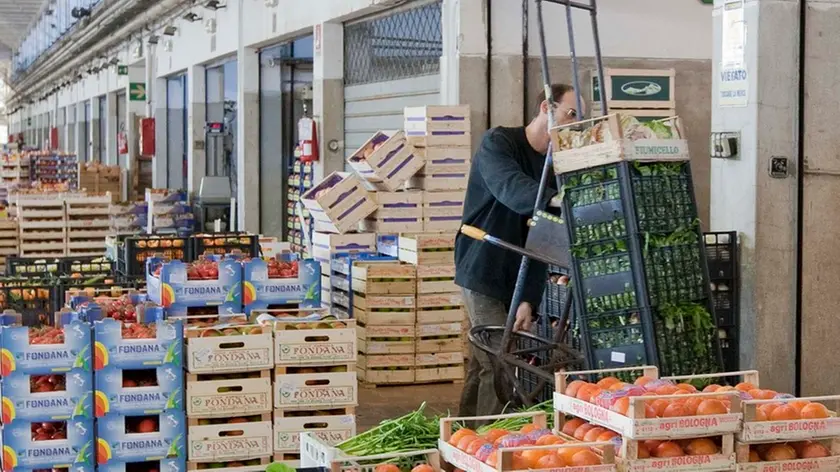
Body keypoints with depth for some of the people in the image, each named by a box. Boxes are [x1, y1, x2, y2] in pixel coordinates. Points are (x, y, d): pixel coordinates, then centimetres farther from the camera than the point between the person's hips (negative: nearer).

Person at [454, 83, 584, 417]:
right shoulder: (499, 143, -11)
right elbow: (510, 187, -34)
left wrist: (529, 299, -10)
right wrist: (555, 199, -51)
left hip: (516, 277, 6)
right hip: (483, 272, -6)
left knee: (482, 362, 13)